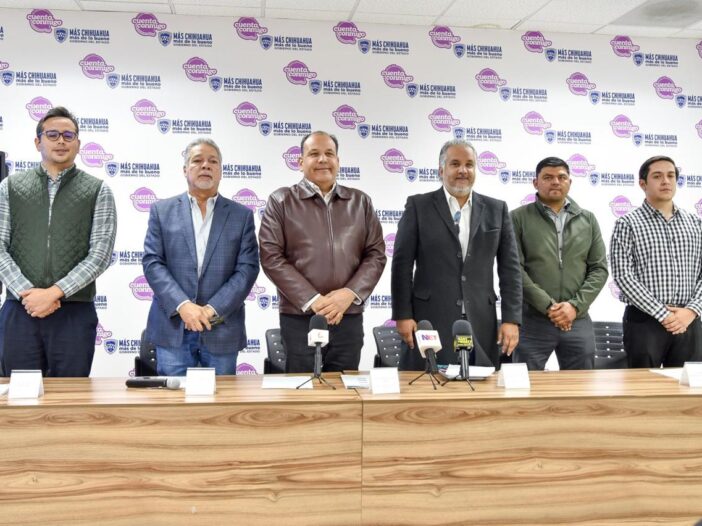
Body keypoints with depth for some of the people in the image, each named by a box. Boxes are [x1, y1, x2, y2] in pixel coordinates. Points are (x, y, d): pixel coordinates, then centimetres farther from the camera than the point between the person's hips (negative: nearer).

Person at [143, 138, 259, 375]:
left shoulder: (242, 215, 7)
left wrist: (212, 309, -12)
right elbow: (152, 263, -1)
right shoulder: (162, 211, 8)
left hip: (221, 329, 0)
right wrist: (182, 305, -14)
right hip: (173, 327, 0)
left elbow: (247, 268, -1)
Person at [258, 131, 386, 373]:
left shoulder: (360, 202, 12)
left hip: (349, 318, 3)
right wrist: (312, 300, -12)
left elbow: (376, 254, 8)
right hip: (299, 318, -2)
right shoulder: (281, 201, 3)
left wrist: (350, 293, -9)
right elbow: (271, 257, -5)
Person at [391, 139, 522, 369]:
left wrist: (511, 319, 0)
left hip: (481, 322, 2)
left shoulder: (496, 210, 10)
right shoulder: (419, 206, 4)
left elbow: (509, 268, 8)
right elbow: (402, 264, 1)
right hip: (430, 320, -2)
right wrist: (403, 315, -6)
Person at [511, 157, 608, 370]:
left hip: (578, 321, 3)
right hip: (532, 320, -3)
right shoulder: (518, 218, 0)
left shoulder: (588, 220, 11)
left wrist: (575, 305, -8)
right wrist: (547, 306, -14)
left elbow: (599, 269, 7)